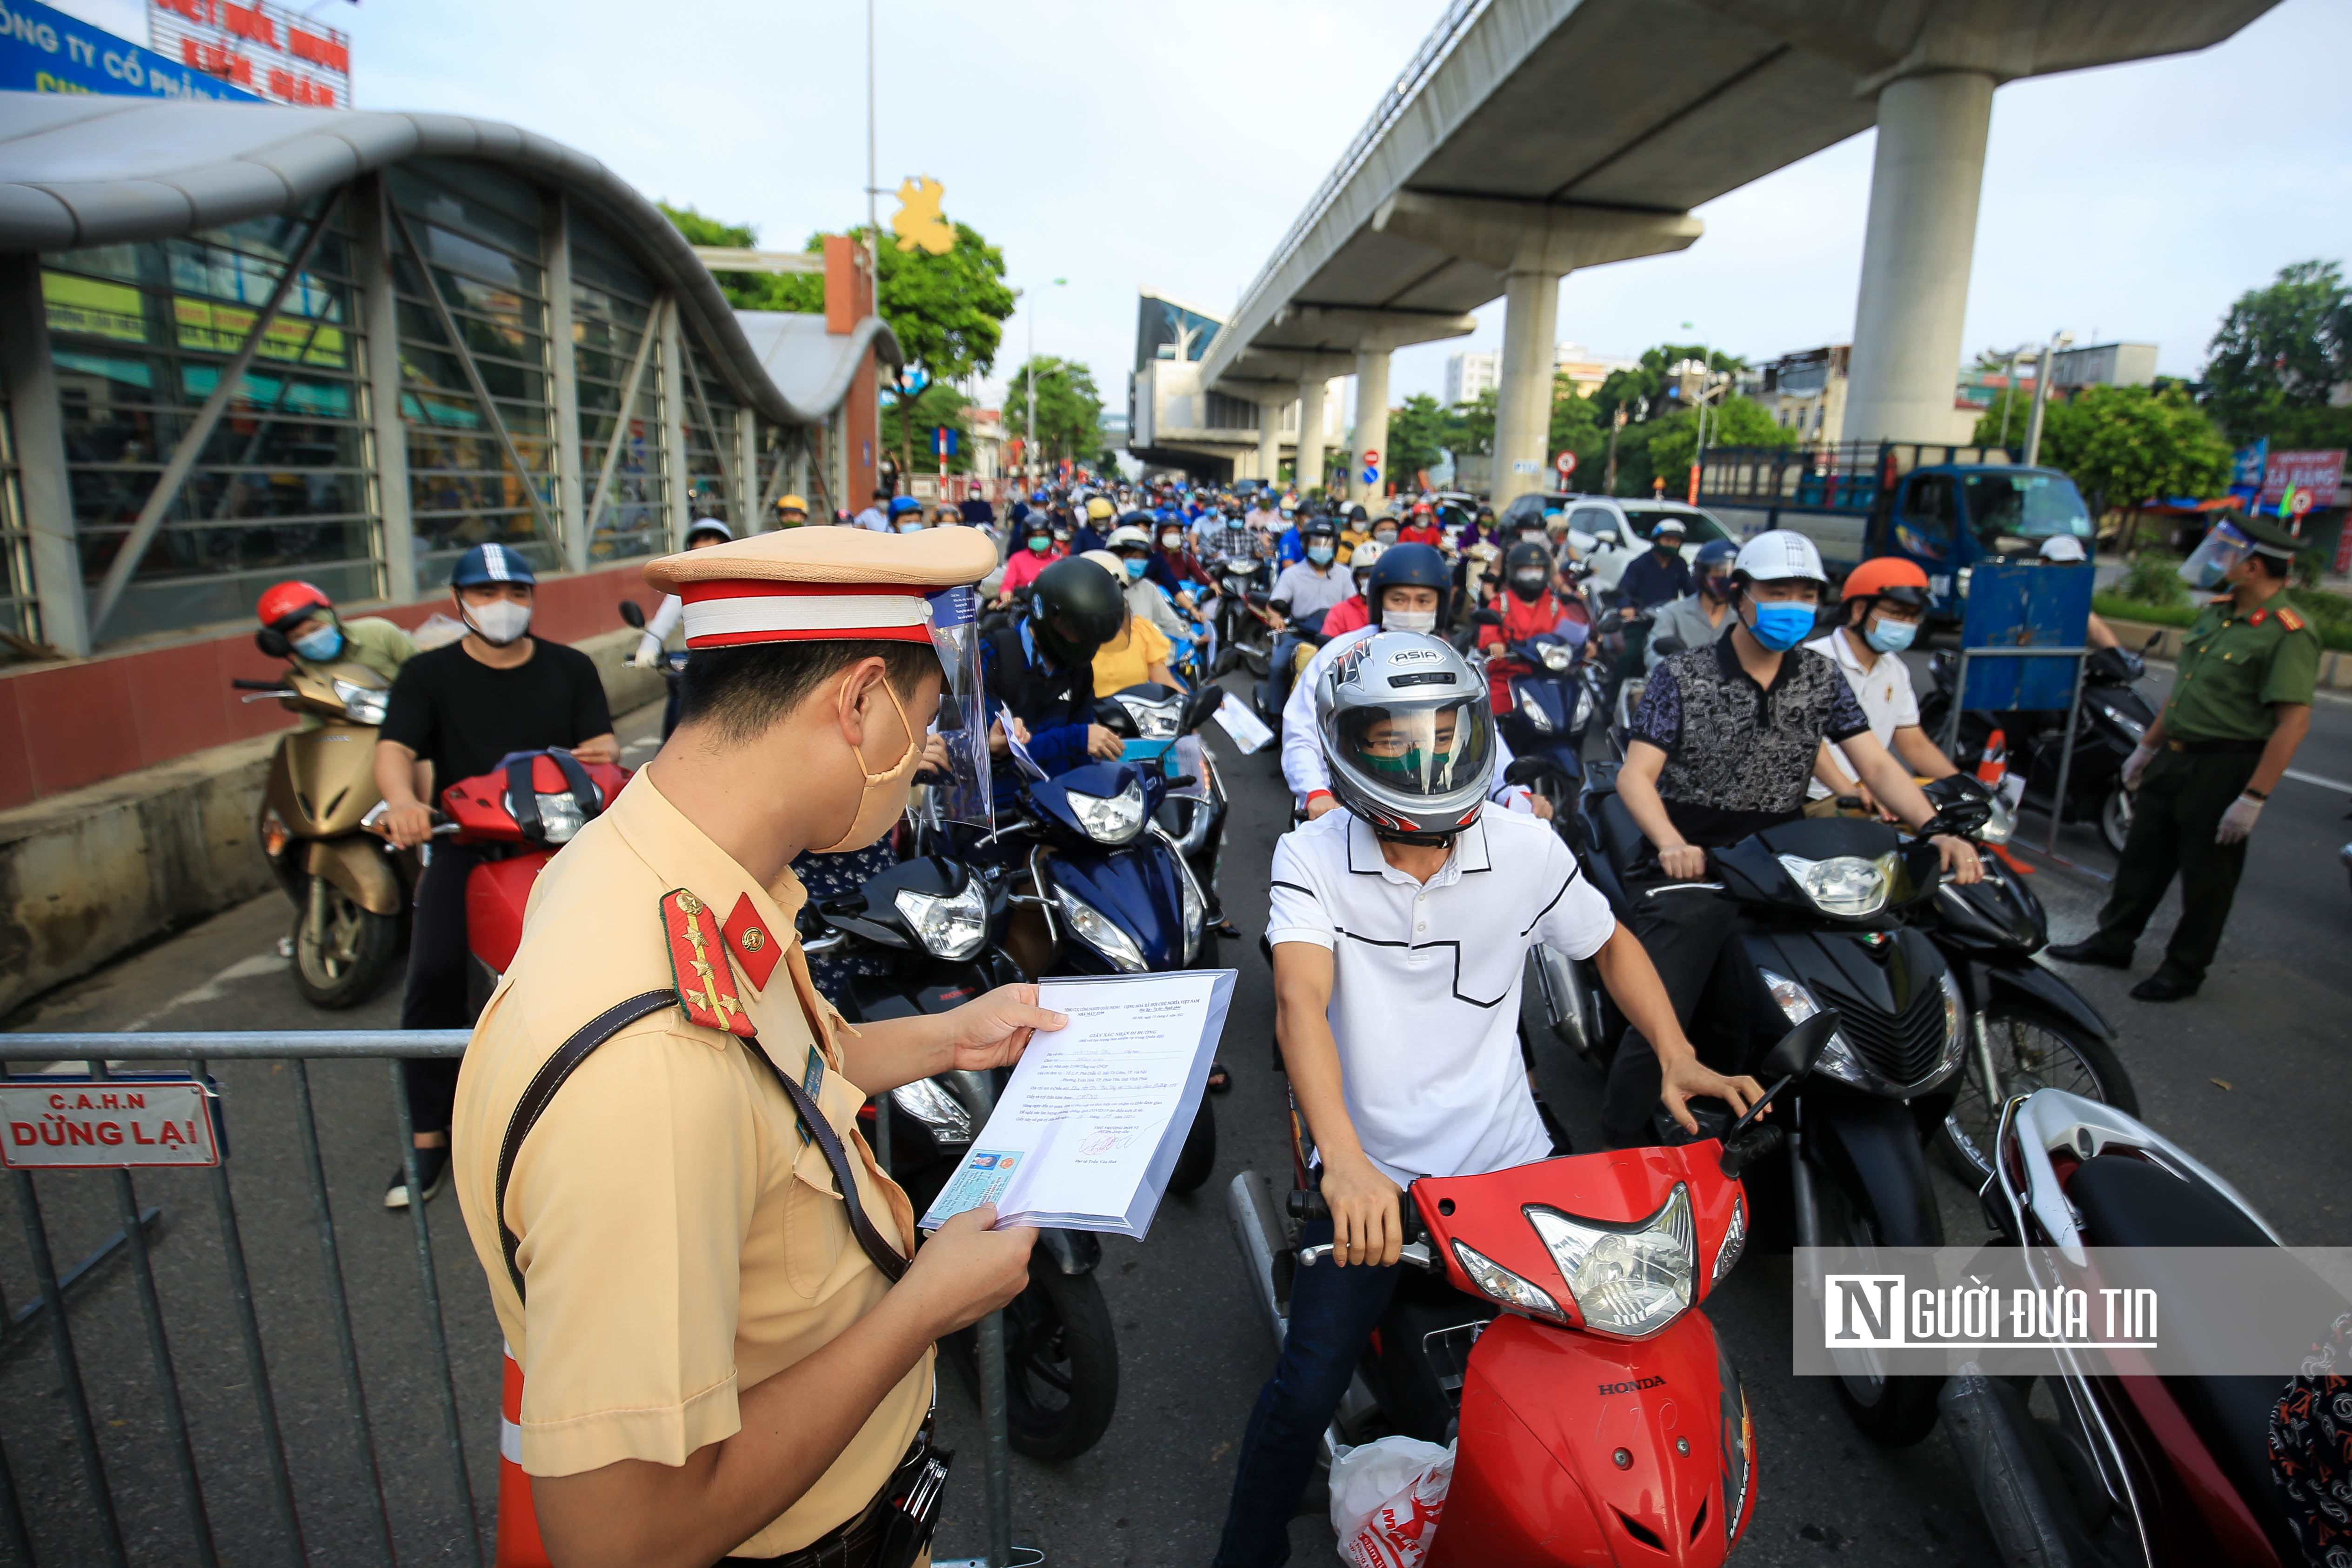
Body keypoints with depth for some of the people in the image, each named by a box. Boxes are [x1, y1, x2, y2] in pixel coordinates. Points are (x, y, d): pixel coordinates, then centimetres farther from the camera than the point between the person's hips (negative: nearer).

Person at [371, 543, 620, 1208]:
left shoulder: (571, 668, 12)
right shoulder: (428, 674, 8)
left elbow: (602, 739, 5)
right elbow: (394, 748, -6)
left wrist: (601, 751, -21)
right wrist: (404, 801, -29)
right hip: (465, 840, 0)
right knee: (432, 974, -16)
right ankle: (431, 1137, -2)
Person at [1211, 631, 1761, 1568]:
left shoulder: (1525, 849, -5)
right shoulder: (1312, 857, -12)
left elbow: (1611, 943, 11)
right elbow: (1300, 1000, -27)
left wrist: (1677, 1059, -5)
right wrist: (1345, 1162, -42)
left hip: (1508, 1160, 3)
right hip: (1374, 1172, -2)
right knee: (1306, 1391, -11)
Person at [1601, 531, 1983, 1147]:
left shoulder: (1821, 678, 11)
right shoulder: (1681, 674, -2)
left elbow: (1876, 763, 5)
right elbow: (1635, 775, -10)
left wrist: (1938, 832, -13)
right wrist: (1672, 844, -30)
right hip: (1690, 866, -5)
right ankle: (1623, 1144, 2)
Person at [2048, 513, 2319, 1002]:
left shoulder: (2287, 634, -19)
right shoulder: (2218, 612, 8)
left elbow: (2294, 723, -22)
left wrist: (2253, 798, -25)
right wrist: (2147, 746, 21)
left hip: (2225, 769, -8)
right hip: (2175, 757, 8)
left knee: (2206, 876, 6)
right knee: (2144, 855, 17)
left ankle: (2185, 968, 20)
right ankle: (2114, 940, 31)